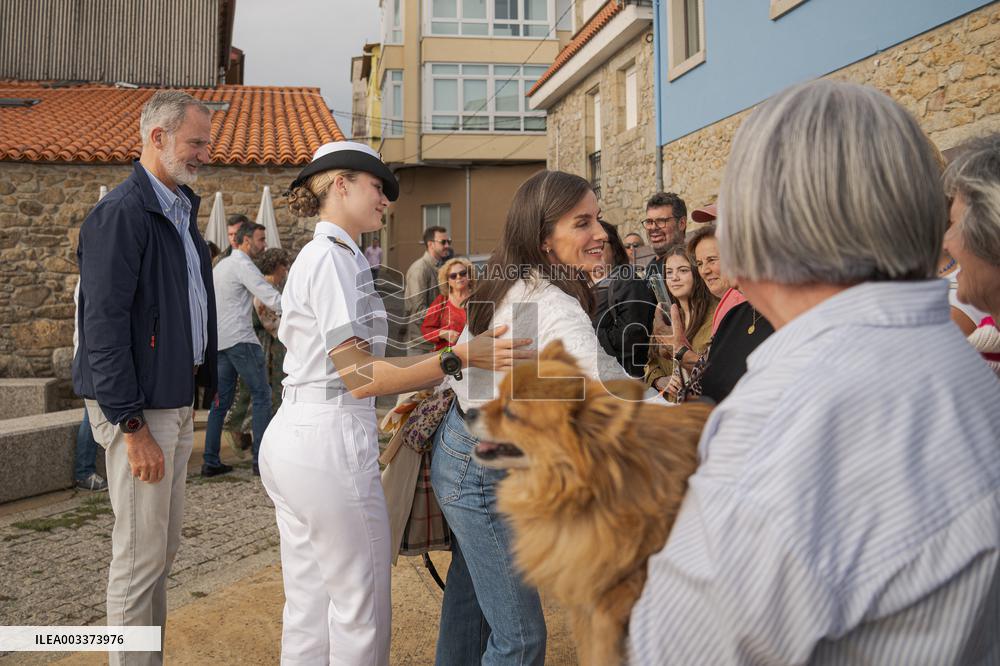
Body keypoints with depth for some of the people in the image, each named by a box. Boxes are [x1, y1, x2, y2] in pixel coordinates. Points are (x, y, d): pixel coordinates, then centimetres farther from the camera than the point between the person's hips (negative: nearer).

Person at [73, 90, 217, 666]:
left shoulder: (182, 210, 13)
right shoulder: (121, 213, -15)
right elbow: (104, 325, -19)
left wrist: (195, 394, 13)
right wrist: (132, 427, -20)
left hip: (177, 400, 9)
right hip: (137, 406, -9)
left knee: (164, 548, 16)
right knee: (141, 554, 0)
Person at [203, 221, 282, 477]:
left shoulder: (221, 265, 19)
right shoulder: (243, 265, -10)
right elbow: (271, 297, -19)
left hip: (220, 339, 9)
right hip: (241, 339, -9)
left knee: (221, 399, 10)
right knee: (261, 396, -3)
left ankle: (210, 461, 11)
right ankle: (262, 460, -3)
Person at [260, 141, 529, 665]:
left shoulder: (313, 257, 18)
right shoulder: (333, 255, -12)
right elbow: (360, 377, -18)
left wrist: (442, 358, 16)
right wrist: (459, 357, -23)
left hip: (289, 440, 10)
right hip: (330, 444, -10)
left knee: (309, 611, 16)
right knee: (360, 612, 3)